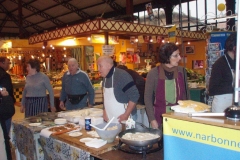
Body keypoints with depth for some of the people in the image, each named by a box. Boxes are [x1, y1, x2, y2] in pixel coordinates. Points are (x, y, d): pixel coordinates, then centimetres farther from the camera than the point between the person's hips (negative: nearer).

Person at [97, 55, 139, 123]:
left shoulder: (122, 75, -16)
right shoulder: (105, 78, 7)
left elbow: (134, 96, -19)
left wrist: (126, 115, -19)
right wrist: (104, 111, 8)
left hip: (121, 119, -6)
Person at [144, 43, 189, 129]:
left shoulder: (181, 71, 0)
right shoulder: (154, 73, -10)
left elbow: (186, 94, 10)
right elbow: (147, 98, -5)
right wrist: (152, 120, -9)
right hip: (160, 118, -2)